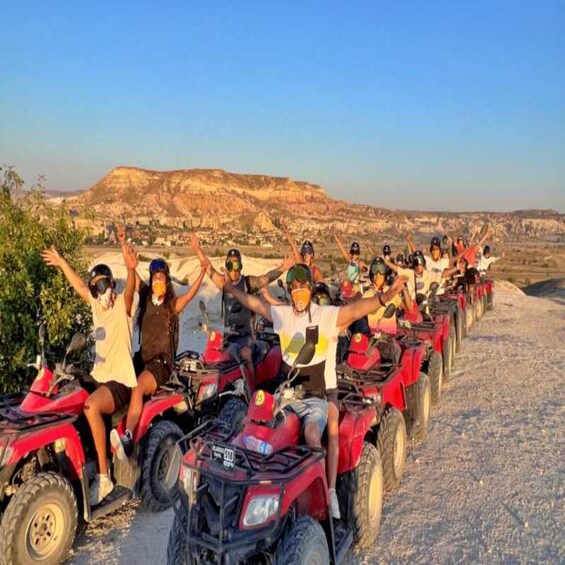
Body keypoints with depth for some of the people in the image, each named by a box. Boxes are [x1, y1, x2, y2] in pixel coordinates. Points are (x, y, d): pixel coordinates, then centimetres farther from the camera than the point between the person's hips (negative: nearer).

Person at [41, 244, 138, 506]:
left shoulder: (122, 305, -8)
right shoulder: (96, 304, 13)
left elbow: (130, 290, -31)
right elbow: (80, 285, 28)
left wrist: (131, 269, -52)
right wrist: (61, 263, 37)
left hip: (121, 381, -9)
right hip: (98, 376, 9)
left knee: (90, 405, -33)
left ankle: (103, 476, -26)